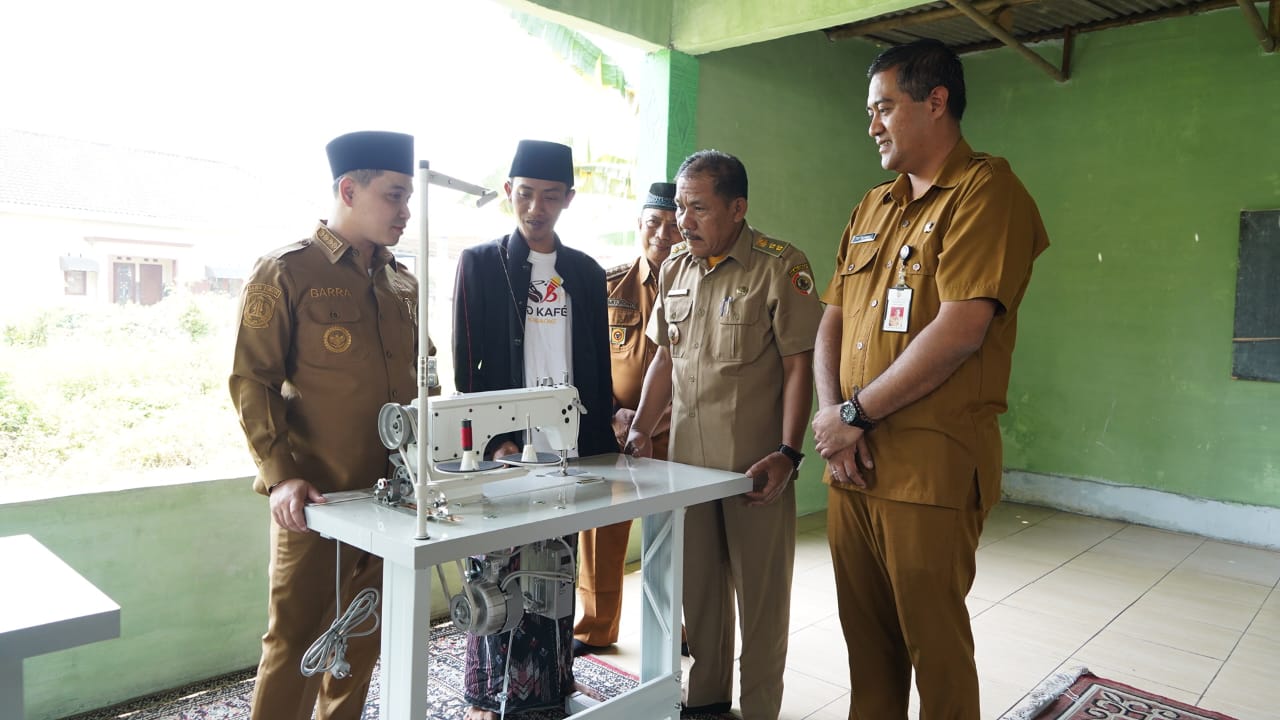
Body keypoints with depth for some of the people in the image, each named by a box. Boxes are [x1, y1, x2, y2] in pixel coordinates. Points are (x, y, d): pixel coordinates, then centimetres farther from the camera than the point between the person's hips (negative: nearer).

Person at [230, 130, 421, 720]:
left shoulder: (401, 282, 11)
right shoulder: (284, 272, -7)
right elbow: (252, 381, -10)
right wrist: (281, 476, -19)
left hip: (391, 491, 6)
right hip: (316, 497, -5)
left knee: (364, 637, 16)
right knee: (296, 643, 5)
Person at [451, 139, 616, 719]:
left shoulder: (585, 272, 9)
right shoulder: (480, 263, -1)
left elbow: (597, 368, 12)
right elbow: (465, 366, -3)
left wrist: (603, 444, 8)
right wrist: (495, 441, -11)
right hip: (504, 448, -3)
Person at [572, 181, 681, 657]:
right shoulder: (609, 286, 6)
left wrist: (652, 423, -11)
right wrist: (613, 414, -8)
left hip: (673, 438, -1)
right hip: (611, 434, 2)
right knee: (601, 535, 8)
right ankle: (596, 628, 27)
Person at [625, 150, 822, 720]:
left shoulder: (781, 268, -9)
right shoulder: (674, 272, 10)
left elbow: (800, 364, -11)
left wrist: (787, 453, -17)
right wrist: (640, 431, 8)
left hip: (756, 463, -5)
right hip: (687, 457, 6)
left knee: (759, 591, 7)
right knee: (698, 584, 16)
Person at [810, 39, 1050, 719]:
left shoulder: (986, 191, -7)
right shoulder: (871, 207, 16)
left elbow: (960, 329, -18)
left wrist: (854, 412, -12)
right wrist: (833, 416, -3)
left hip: (930, 466, -7)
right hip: (851, 462, 7)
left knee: (933, 645, 7)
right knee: (865, 637, 16)